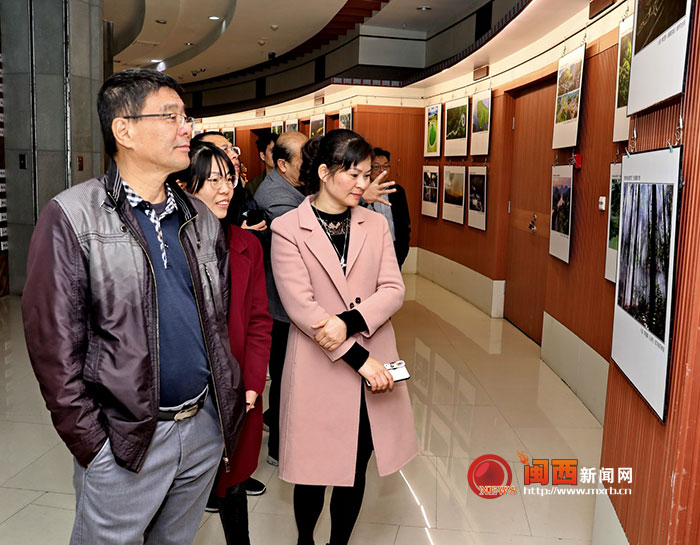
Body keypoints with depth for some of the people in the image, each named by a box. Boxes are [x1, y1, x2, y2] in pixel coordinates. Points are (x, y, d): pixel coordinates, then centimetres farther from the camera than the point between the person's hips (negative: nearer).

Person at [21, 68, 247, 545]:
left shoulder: (203, 219, 8)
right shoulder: (72, 218, -10)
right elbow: (54, 346, -11)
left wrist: (230, 396, 6)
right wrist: (91, 444, -12)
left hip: (206, 427, 5)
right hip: (124, 440, -5)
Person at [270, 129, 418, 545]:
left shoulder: (376, 224, 6)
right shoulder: (287, 228, -7)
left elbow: (393, 290, -2)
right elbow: (300, 305, -15)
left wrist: (349, 320, -21)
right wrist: (360, 359, -18)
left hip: (374, 363, 4)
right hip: (318, 367, -3)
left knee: (356, 469, 14)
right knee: (314, 469, 11)